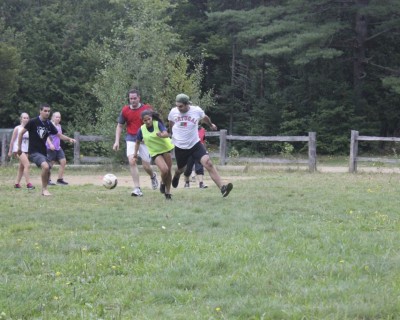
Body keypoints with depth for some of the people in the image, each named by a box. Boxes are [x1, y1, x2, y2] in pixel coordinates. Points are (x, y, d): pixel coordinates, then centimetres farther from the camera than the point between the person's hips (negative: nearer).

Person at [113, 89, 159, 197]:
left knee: (146, 166, 0)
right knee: (132, 161, -18)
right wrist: (117, 141, 1)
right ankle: (137, 189, -16)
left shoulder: (147, 108, -4)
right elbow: (119, 126, 9)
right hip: (131, 139, 1)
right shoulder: (125, 110, 1)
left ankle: (153, 176, 38)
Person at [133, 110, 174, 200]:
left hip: (166, 149, 0)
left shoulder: (158, 124, -15)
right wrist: (135, 153, 5)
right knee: (164, 169, -22)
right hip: (155, 152, 0)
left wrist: (162, 135, -50)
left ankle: (168, 192, 19)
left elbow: (166, 134, -30)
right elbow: (138, 142, 8)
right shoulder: (141, 130, -9)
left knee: (168, 171, 2)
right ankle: (163, 183, 9)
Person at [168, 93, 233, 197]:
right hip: (180, 147, 1)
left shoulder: (197, 111, -12)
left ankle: (222, 188, -29)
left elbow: (205, 118, 13)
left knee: (208, 163, -20)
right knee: (180, 169, 17)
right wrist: (173, 133, 31)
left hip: (195, 144, -1)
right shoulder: (173, 112, -9)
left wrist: (211, 125, 32)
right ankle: (176, 177, 57)